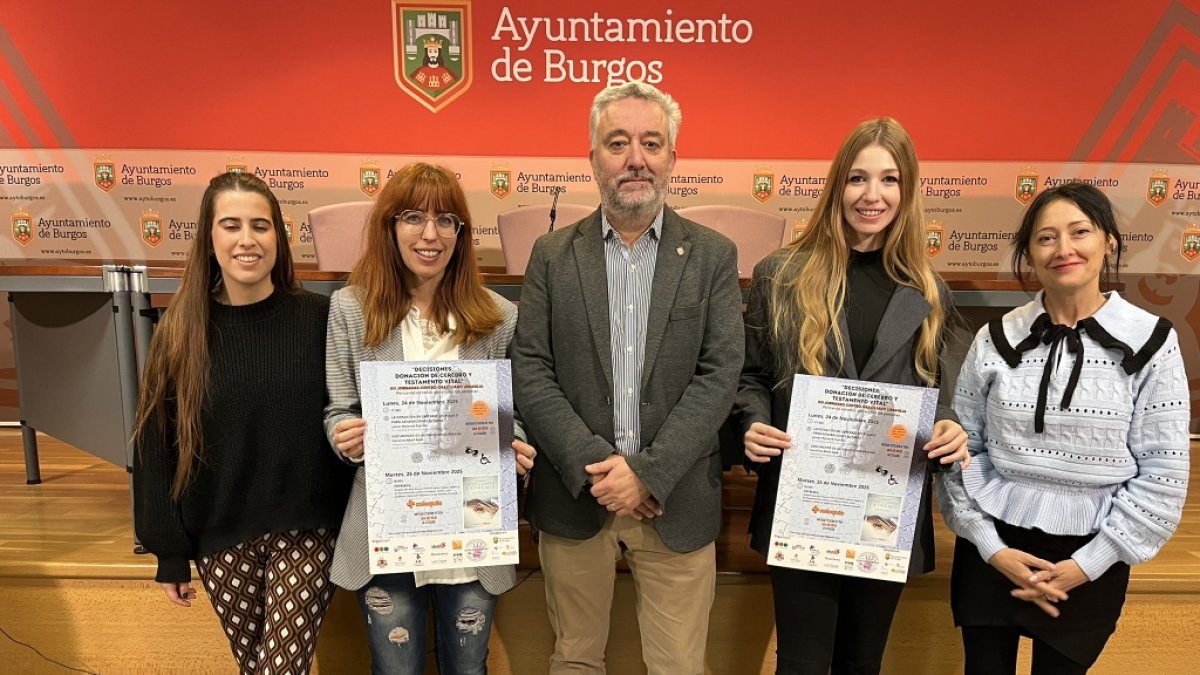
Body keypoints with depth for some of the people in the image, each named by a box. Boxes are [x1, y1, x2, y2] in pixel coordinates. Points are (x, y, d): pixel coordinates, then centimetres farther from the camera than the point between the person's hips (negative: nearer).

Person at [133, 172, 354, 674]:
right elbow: (157, 449, 1)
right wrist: (170, 553, 3)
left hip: (306, 530, -2)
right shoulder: (180, 332, -3)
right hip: (222, 538, 2)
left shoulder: (318, 318, -7)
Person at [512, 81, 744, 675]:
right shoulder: (553, 255, 3)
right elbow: (529, 371, -3)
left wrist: (648, 472, -15)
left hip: (674, 503, 0)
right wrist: (595, 467, -13)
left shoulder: (713, 256, 1)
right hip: (574, 495, 1)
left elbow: (720, 375, -6)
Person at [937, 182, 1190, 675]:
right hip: (992, 549, 1)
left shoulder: (1151, 342, -6)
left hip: (1090, 561, -1)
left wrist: (1089, 563, -9)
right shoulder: (997, 339, -4)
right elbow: (962, 447, 0)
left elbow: (1164, 475, -6)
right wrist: (990, 546, -7)